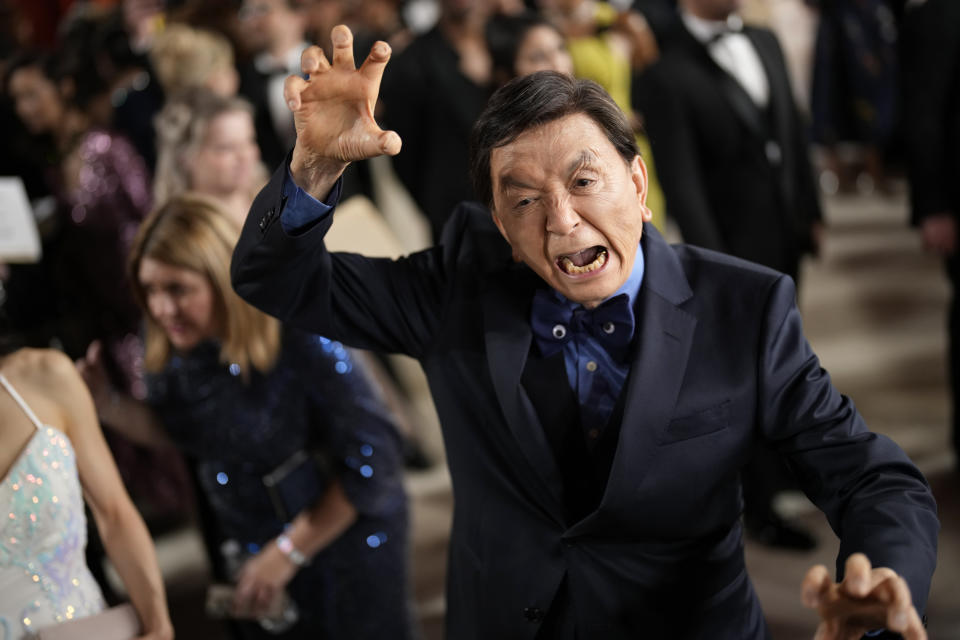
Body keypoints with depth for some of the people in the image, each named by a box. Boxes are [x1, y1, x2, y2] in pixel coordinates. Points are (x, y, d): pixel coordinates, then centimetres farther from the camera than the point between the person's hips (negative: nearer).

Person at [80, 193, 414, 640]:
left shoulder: (300, 339, -27)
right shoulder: (172, 348, -9)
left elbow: (371, 457, -23)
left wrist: (289, 552, -19)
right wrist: (109, 404, -11)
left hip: (345, 548, -5)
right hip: (248, 556, 5)